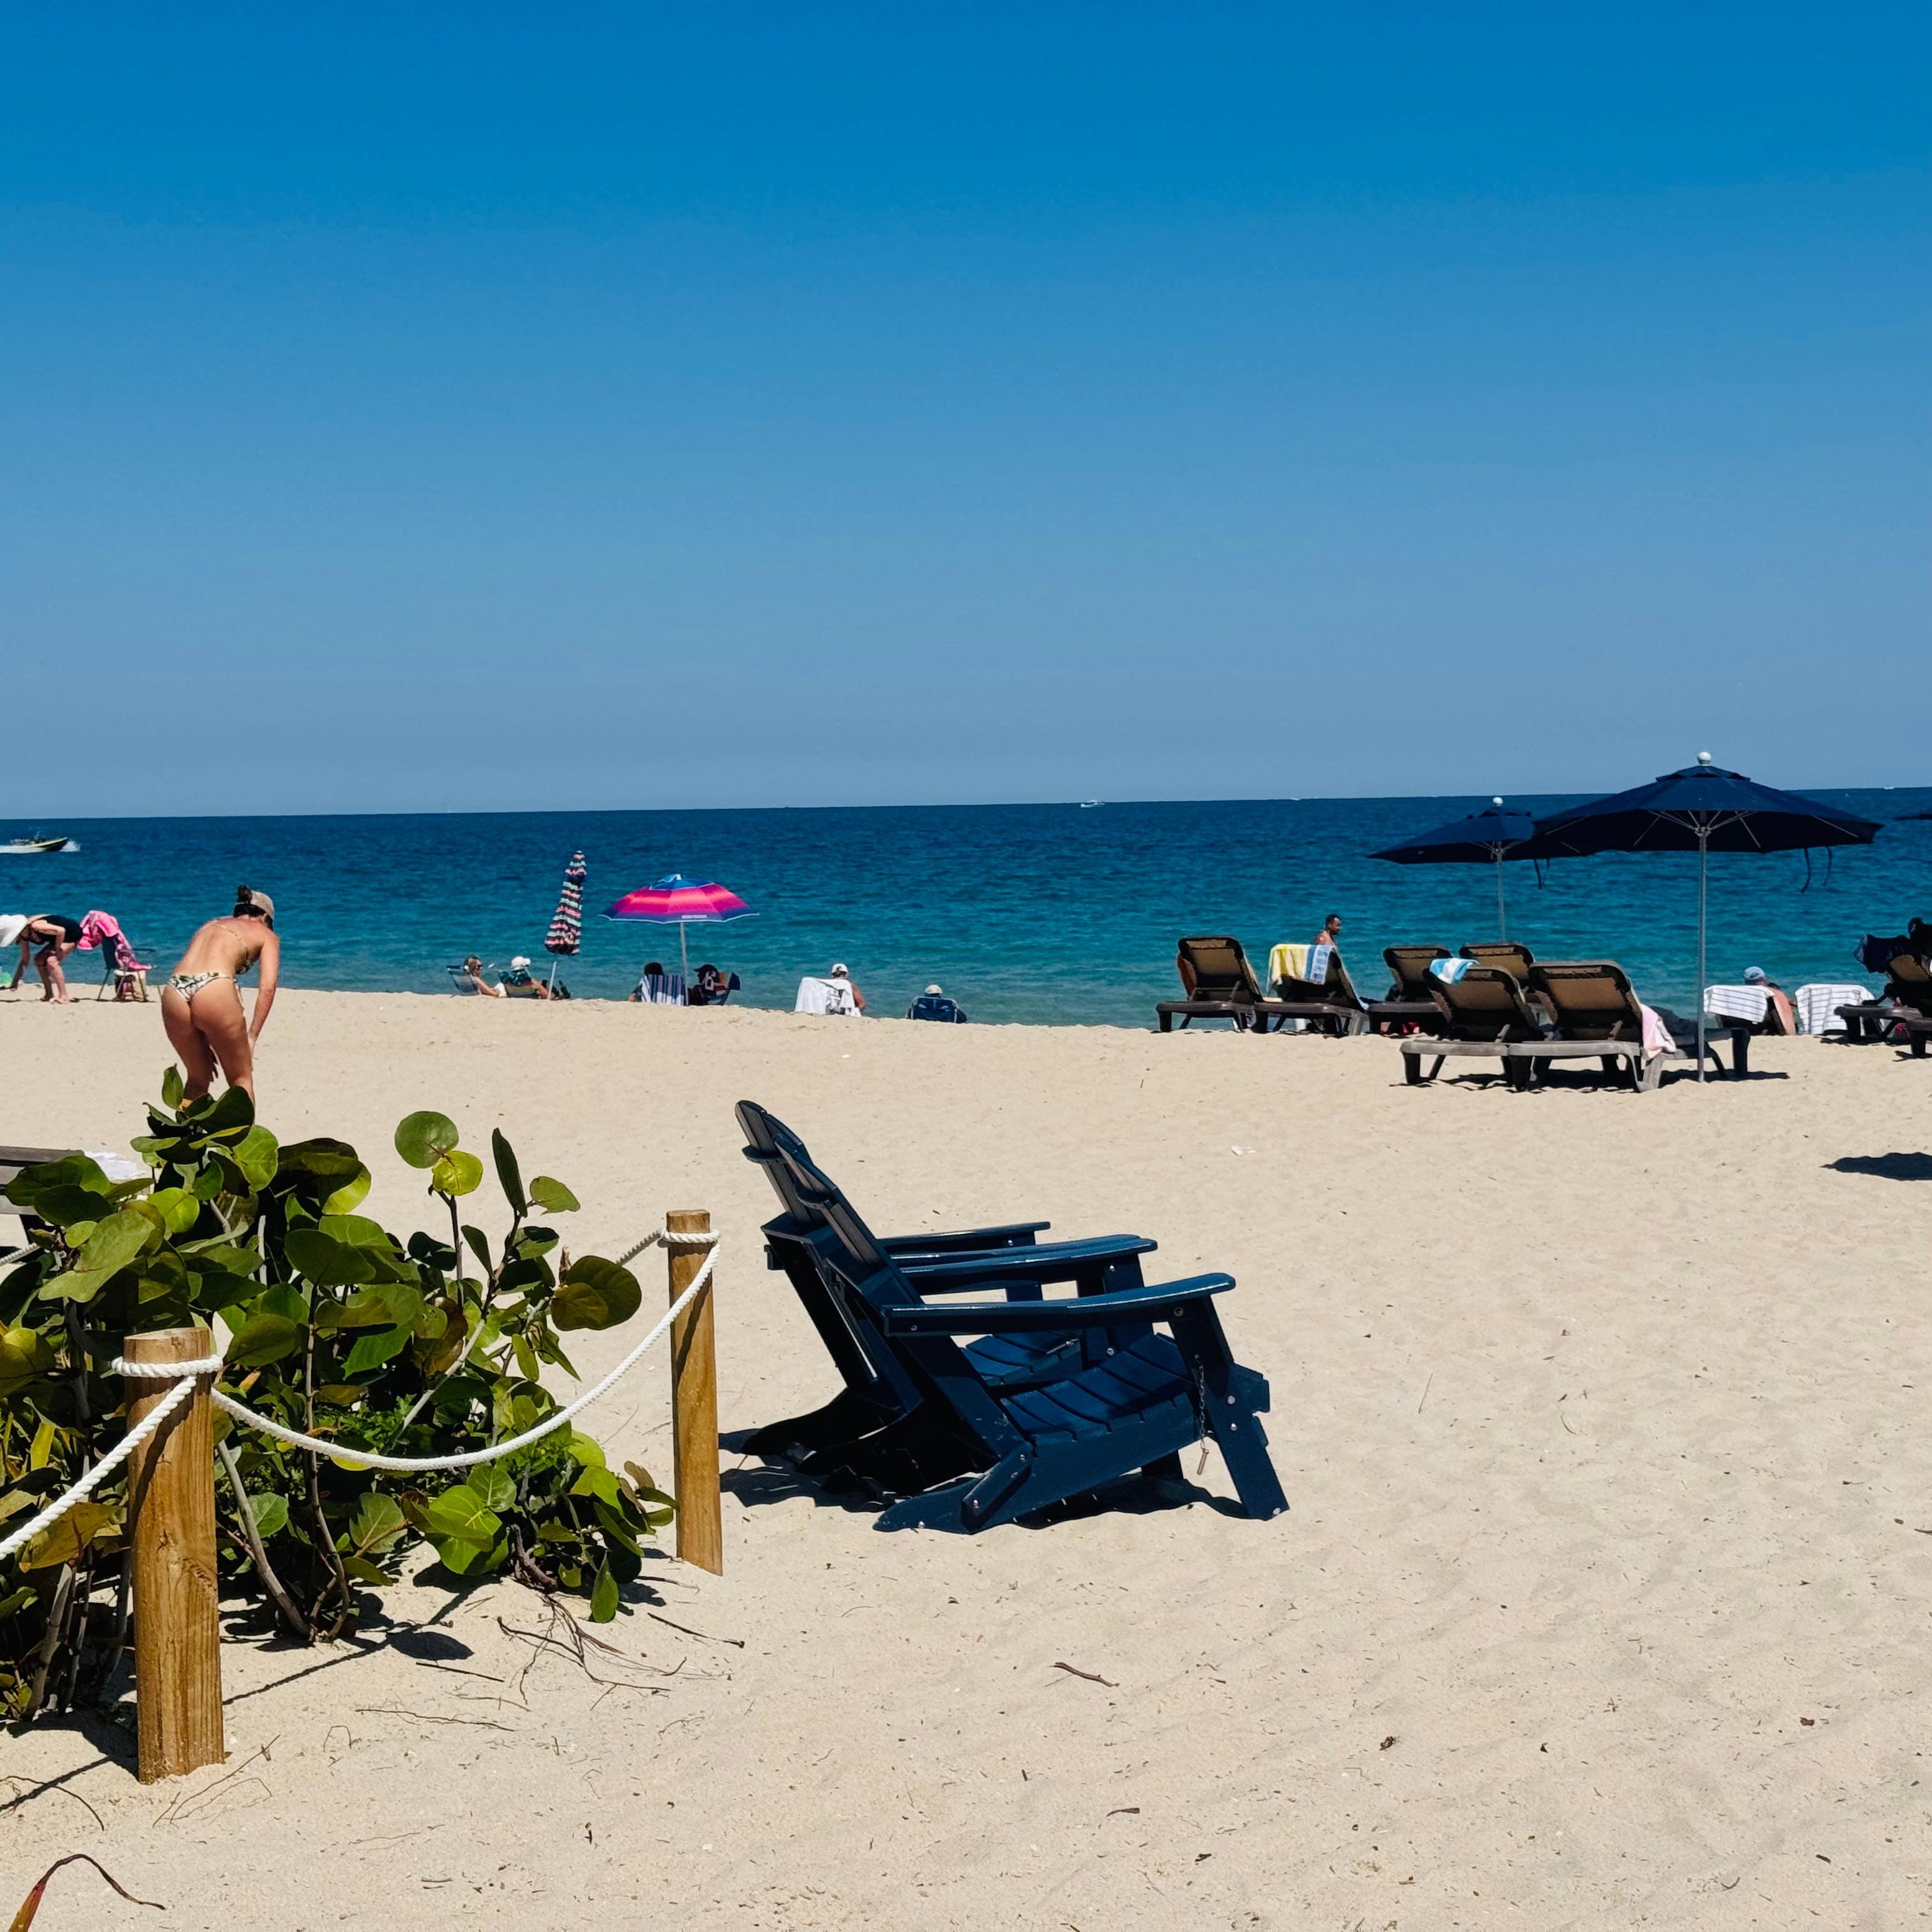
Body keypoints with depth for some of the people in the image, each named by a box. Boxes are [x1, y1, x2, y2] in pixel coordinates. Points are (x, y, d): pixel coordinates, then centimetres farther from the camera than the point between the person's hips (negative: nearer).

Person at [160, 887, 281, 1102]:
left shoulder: (210, 925, 34)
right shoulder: (265, 934, 20)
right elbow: (268, 987, 4)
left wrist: (205, 1043, 27)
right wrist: (252, 1037, 5)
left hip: (174, 993, 5)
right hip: (214, 990, -5)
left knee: (198, 1079, 24)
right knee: (241, 1079, 13)